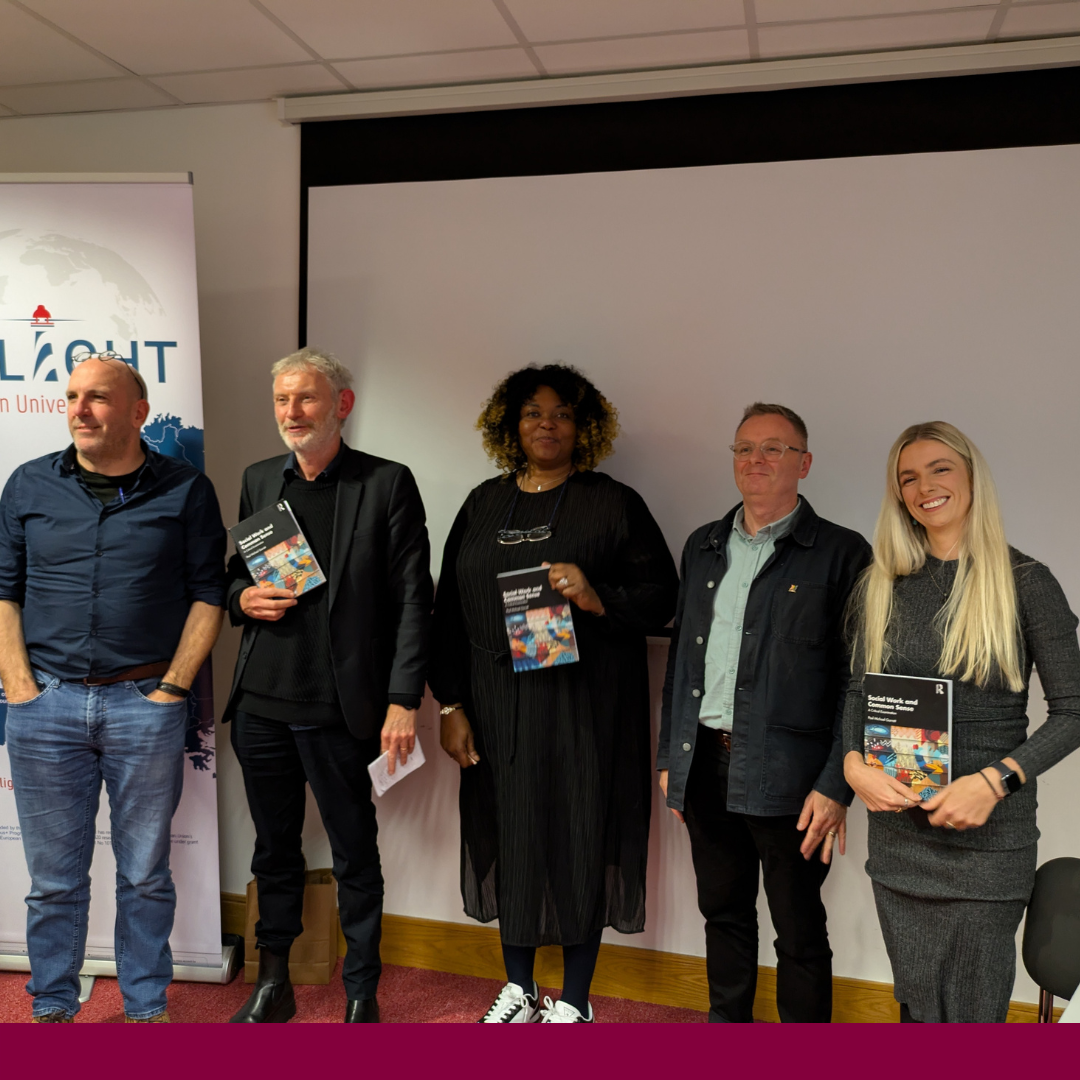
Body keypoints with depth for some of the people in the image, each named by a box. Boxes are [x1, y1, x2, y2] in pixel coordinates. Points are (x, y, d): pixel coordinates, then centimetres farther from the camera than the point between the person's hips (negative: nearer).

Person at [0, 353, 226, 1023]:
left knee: (146, 875, 10)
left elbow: (208, 594, 1)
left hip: (146, 703, -1)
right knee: (54, 878, 11)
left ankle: (147, 1006, 26)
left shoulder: (186, 490, 2)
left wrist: (172, 688, -6)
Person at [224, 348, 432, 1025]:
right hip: (261, 703, 5)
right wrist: (242, 598, -3)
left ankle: (362, 996, 27)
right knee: (274, 848, 18)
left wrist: (404, 701, -13)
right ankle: (274, 984, 35)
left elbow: (413, 598, -8)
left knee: (356, 856, 9)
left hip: (339, 710, -4)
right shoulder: (259, 480, 10)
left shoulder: (387, 483, -6)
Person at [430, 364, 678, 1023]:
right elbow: (450, 609, 10)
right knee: (510, 835, 11)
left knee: (579, 839, 2)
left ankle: (575, 1000, 21)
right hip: (499, 706, 4)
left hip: (584, 706, -3)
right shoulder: (484, 504, 11)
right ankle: (518, 989, 30)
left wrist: (598, 598, -21)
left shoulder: (614, 503, 1)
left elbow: (662, 596, -2)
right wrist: (452, 705, 4)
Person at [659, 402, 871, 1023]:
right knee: (724, 910, 20)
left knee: (801, 932, 9)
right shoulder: (704, 546, 12)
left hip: (786, 779, -5)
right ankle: (727, 1020, 40)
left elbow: (857, 678, -8)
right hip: (705, 764, 5)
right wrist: (670, 756, 14)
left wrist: (836, 787, -13)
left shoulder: (841, 553, -6)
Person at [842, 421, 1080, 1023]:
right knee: (916, 1002, 14)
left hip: (987, 837, -3)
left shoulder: (1023, 581, -5)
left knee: (973, 1012, 4)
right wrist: (854, 765, -6)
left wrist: (995, 781, -17)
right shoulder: (884, 586, 6)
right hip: (896, 832, 4)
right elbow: (859, 692, 13)